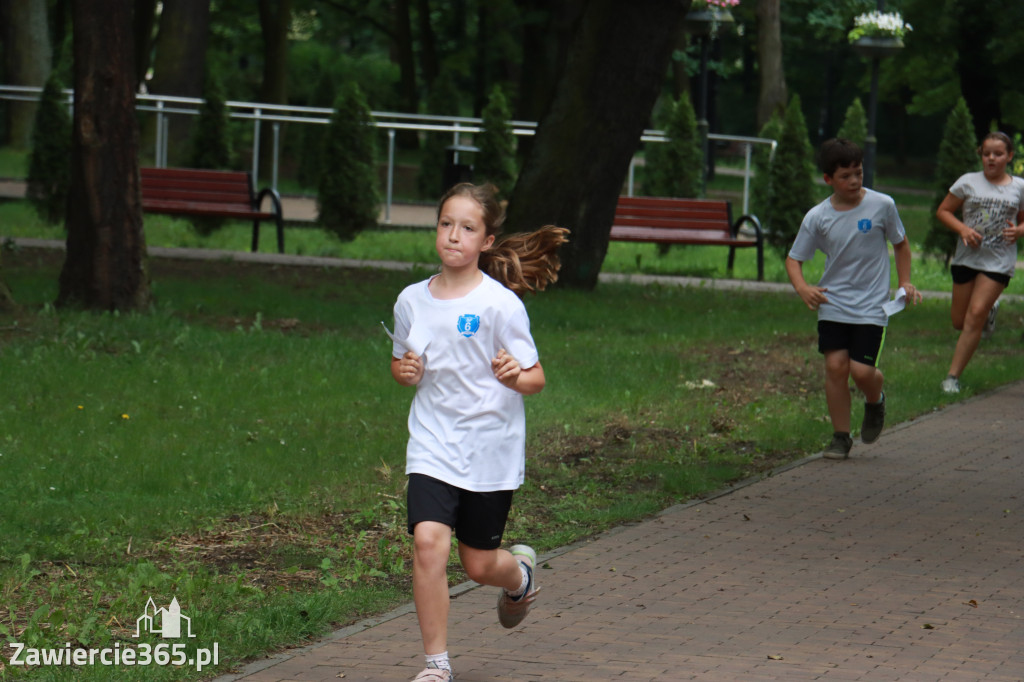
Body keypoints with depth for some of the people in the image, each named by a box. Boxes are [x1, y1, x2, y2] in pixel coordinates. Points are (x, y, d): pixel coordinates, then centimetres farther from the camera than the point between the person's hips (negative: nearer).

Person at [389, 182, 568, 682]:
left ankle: (520, 573, 46)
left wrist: (513, 376, -29)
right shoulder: (412, 300, 1)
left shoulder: (500, 304, -11)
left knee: (479, 565, 8)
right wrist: (405, 371, -6)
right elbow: (400, 363, 17)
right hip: (433, 445, 2)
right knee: (428, 542, -18)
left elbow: (535, 379, -7)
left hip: (491, 448, -2)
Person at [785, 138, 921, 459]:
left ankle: (875, 401, 25)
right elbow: (794, 258, 3)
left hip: (871, 305, -2)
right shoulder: (817, 217, -4)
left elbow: (900, 244, 10)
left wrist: (904, 282, 3)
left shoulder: (882, 205, -6)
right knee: (836, 366, -7)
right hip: (832, 304, 2)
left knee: (862, 371, -11)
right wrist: (802, 288, -15)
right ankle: (840, 436, 7)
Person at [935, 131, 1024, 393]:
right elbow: (943, 211, 6)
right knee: (959, 320, 7)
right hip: (967, 258, 2)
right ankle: (990, 310, 43)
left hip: (999, 261, -2)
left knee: (976, 315, -14)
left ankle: (953, 376, -6)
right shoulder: (968, 182, 0)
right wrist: (963, 229, -13)